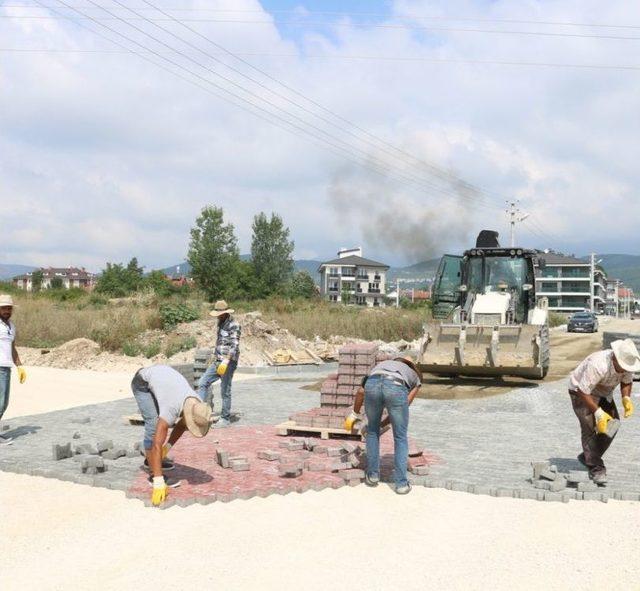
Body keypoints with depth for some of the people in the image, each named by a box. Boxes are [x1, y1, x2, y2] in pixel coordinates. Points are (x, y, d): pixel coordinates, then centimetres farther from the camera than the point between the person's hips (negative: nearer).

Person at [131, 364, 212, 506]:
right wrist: (158, 482, -42)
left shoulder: (197, 406, -18)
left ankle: (151, 459, 31)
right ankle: (154, 476, -13)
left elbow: (181, 425, 5)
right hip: (142, 382, -7)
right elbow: (157, 445, -40)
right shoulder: (172, 409, -37)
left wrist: (167, 447, -6)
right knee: (154, 426, -18)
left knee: (163, 423, 13)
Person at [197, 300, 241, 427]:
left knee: (225, 391, -3)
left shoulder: (234, 326, -12)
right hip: (218, 361, 9)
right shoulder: (221, 324, 16)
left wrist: (226, 361, -31)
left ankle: (225, 419, 6)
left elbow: (234, 345, -22)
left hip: (228, 363, -9)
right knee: (203, 383, 3)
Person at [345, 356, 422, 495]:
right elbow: (402, 408, 28)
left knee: (372, 431, 27)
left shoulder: (382, 365, 43)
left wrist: (354, 415, 45)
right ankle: (401, 483, 20)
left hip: (372, 384, 2)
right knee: (401, 438, 18)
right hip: (396, 389, -2)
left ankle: (373, 475, 33)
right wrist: (383, 423, 38)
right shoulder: (416, 379, 37)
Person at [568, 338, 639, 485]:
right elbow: (583, 392, -34)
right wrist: (598, 412, -36)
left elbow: (626, 382, 2)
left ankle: (587, 457, 15)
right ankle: (596, 468, -11)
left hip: (603, 393, 7)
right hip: (581, 392, -7)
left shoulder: (627, 364, -19)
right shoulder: (598, 365, -40)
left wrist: (626, 399, -16)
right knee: (590, 427, -18)